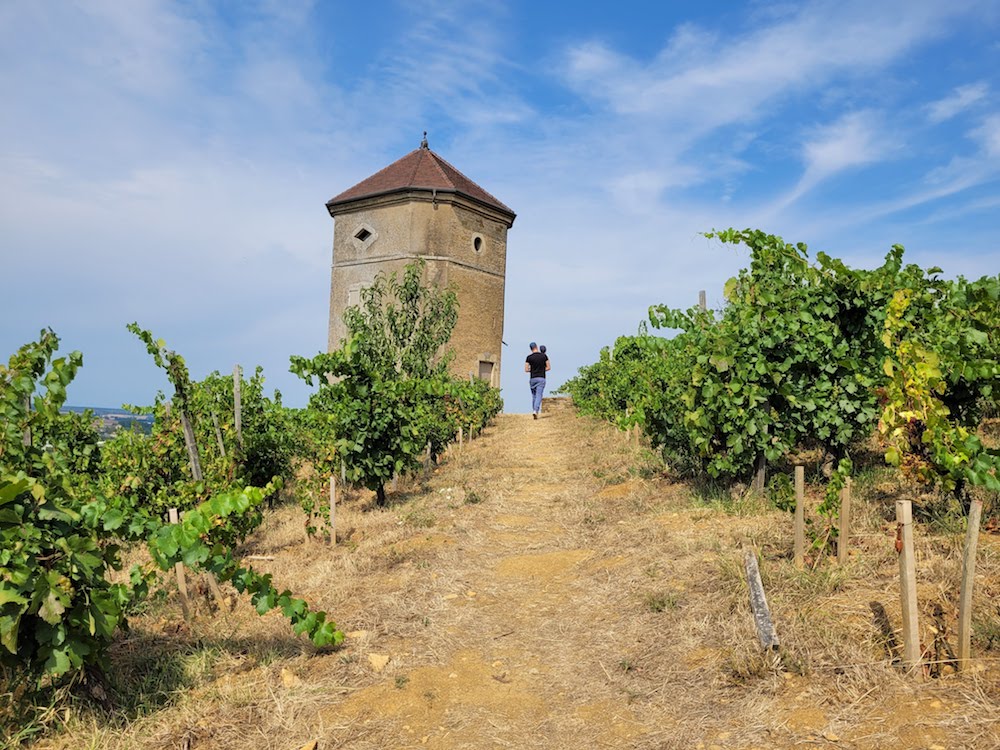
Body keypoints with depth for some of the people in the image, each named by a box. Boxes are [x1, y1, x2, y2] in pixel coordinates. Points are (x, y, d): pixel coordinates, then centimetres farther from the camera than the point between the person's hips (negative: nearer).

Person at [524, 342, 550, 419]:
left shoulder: (529, 357, -1)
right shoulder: (544, 355, 0)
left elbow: (526, 370, -3)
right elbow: (549, 367, 3)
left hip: (532, 379, 1)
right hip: (541, 378, -1)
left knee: (534, 396, 15)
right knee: (539, 396, -7)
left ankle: (534, 411, 17)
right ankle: (535, 411, -24)